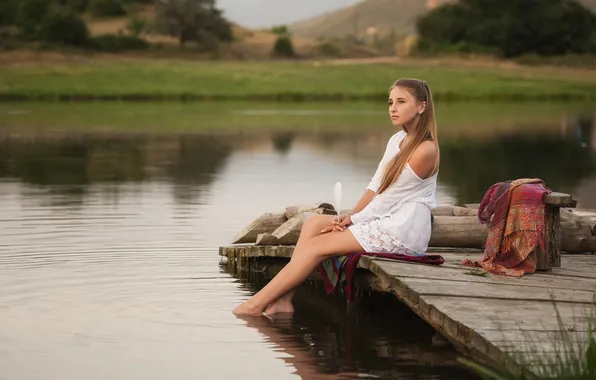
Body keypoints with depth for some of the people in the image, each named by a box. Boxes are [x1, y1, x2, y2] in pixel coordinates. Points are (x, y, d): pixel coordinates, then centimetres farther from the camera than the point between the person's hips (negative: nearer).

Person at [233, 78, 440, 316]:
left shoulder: (425, 150, -15)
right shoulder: (397, 140, 13)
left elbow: (388, 198, -14)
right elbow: (375, 188, 11)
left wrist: (353, 219, -7)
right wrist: (349, 217, -3)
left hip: (403, 232, -9)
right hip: (383, 222, 9)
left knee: (317, 245, -13)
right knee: (313, 223, -3)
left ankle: (257, 304, -10)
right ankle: (283, 300, -12)